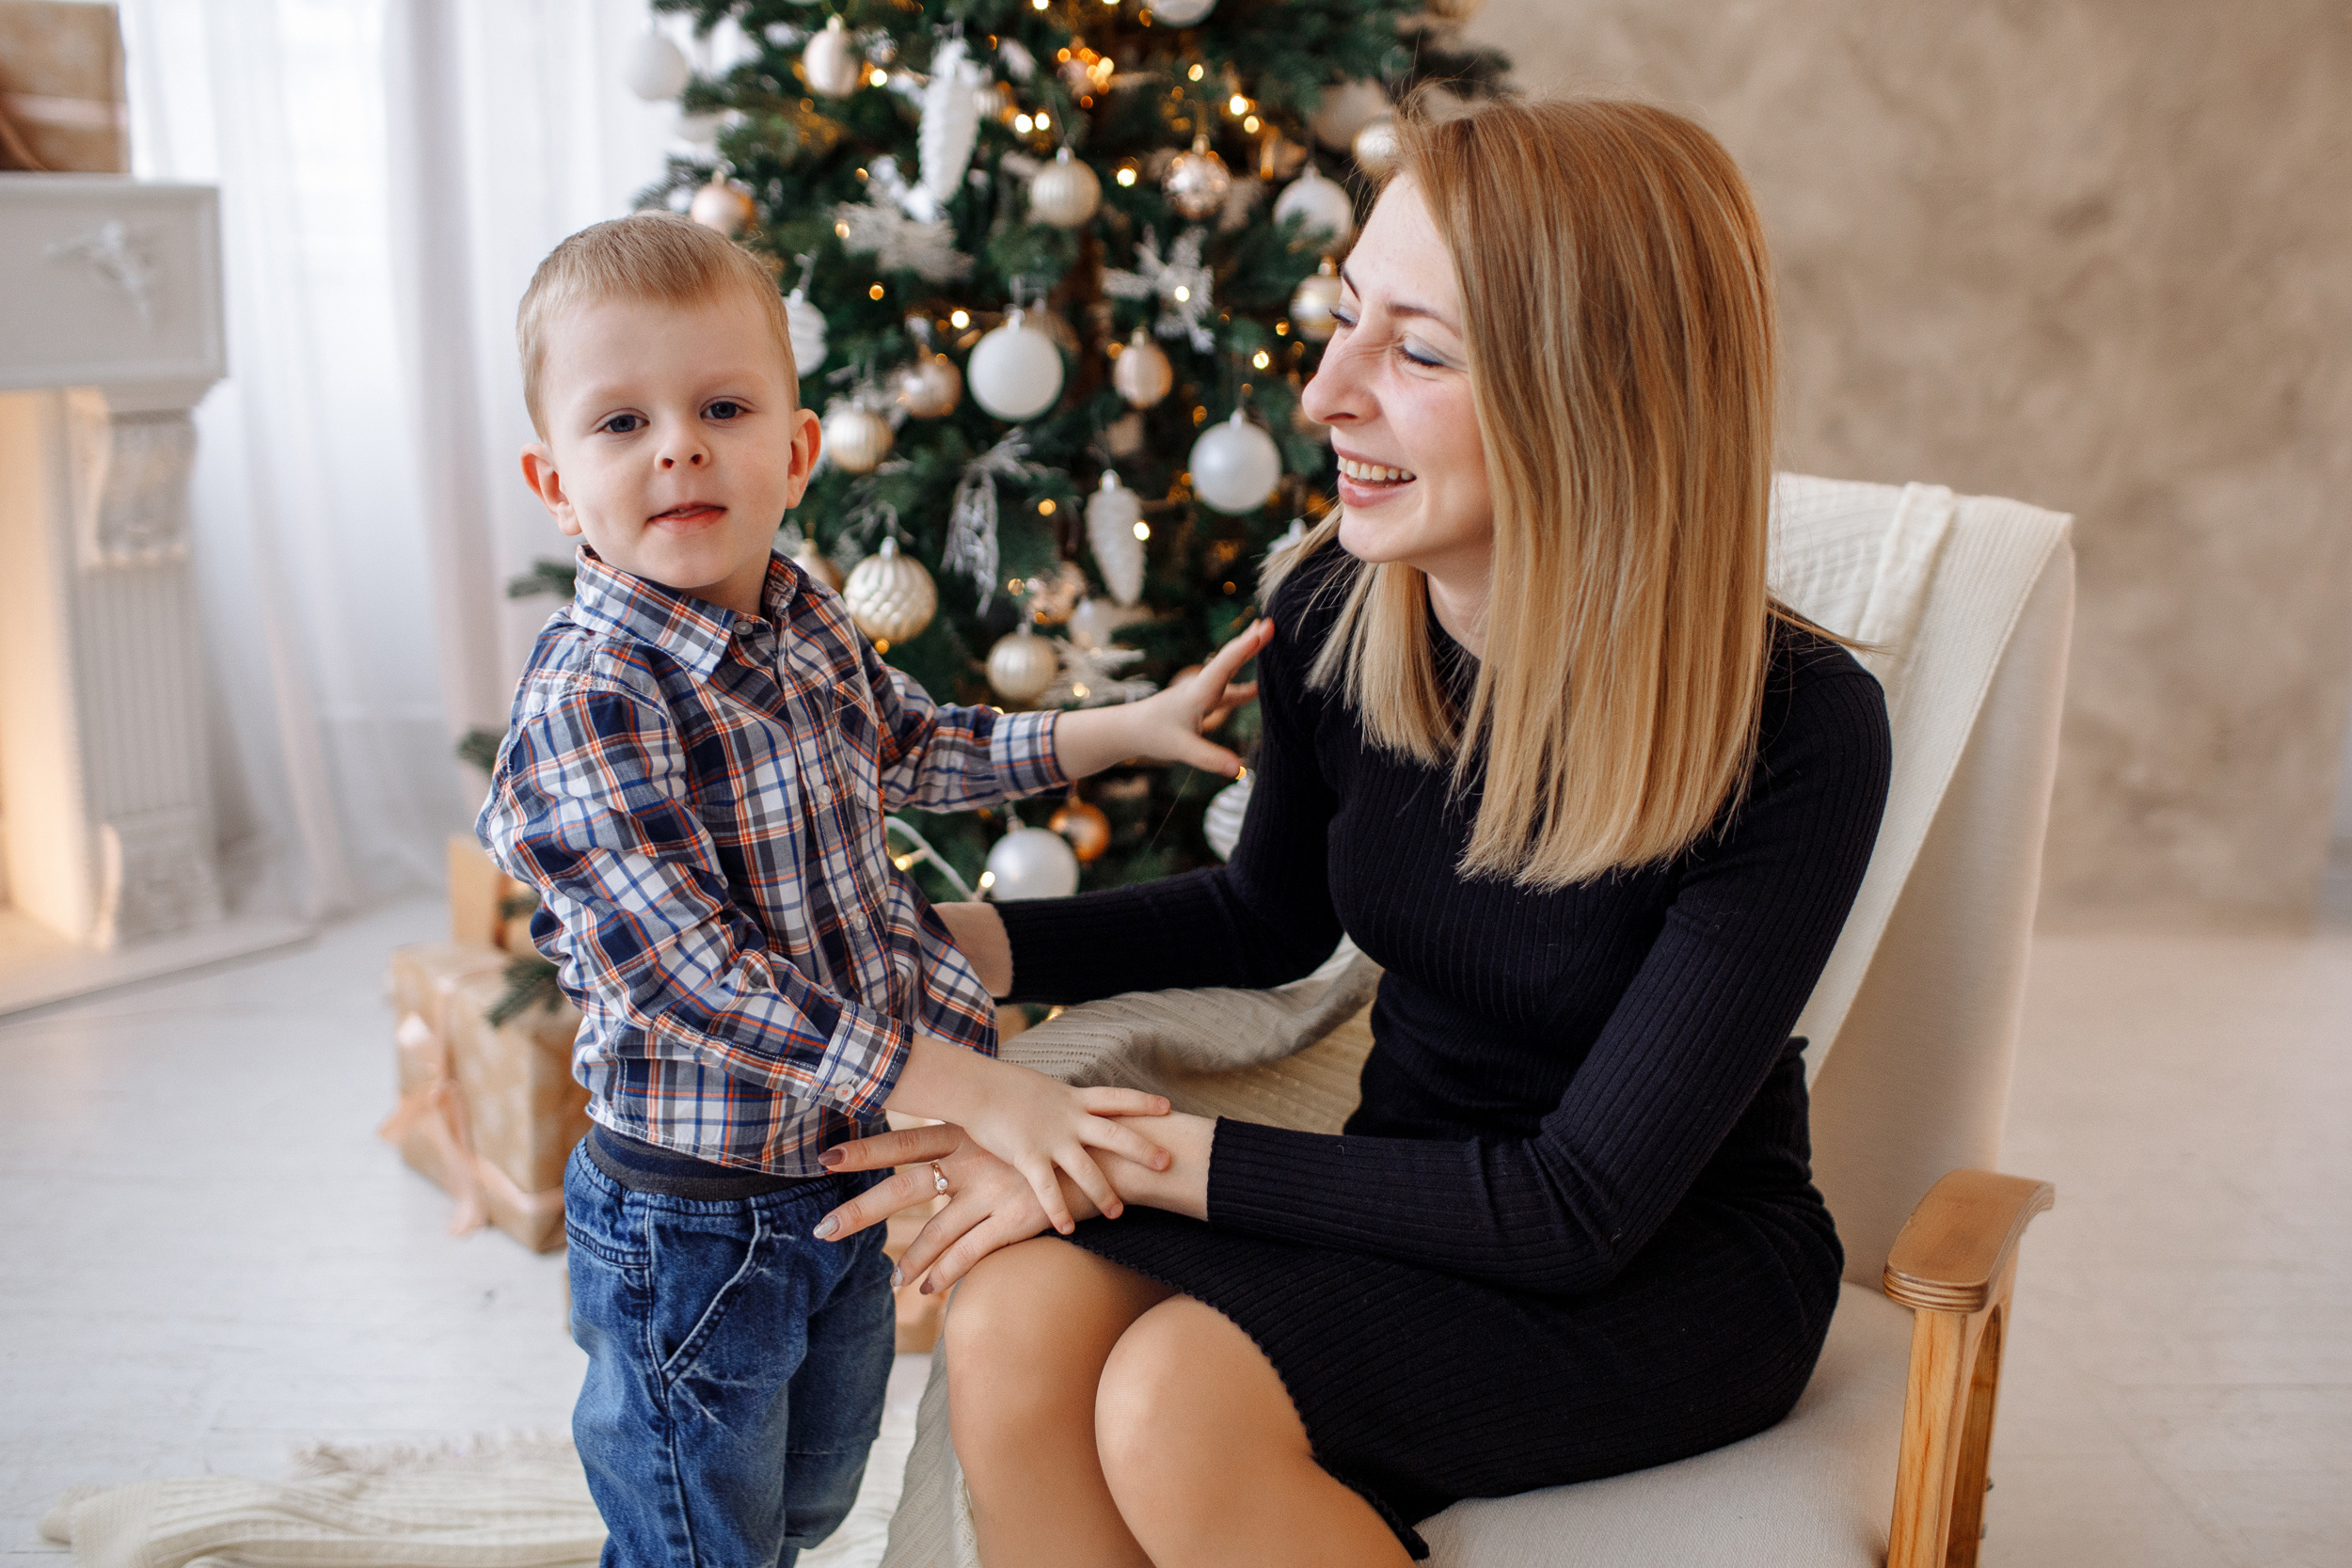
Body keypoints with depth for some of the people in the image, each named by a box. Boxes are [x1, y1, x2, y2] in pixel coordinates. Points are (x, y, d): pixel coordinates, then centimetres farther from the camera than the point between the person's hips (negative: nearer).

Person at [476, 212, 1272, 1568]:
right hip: (695, 1218, -7)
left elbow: (909, 744, 20)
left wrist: (1124, 729, 15)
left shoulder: (807, 623, -1)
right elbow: (695, 978, -32)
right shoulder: (587, 706, -27)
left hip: (850, 1164, 7)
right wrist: (966, 1090, -33)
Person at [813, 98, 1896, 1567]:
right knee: (1015, 1325, -24)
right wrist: (965, 941, -1)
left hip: (1674, 1265, -4)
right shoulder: (1333, 612, -7)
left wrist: (1151, 1155, -23)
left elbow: (1584, 1206, -22)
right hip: (1417, 1201, 5)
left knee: (1181, 1402, -28)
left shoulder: (1798, 731, -23)